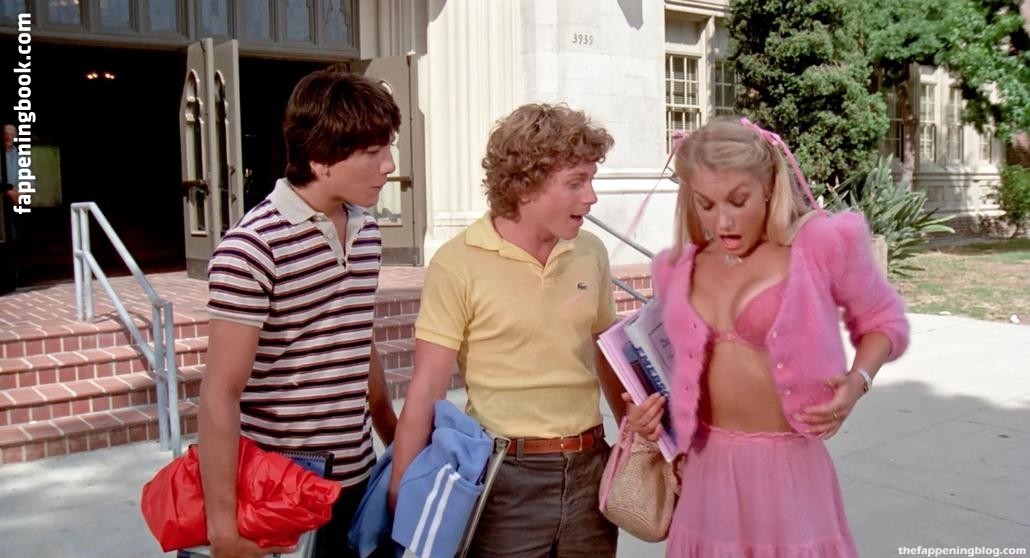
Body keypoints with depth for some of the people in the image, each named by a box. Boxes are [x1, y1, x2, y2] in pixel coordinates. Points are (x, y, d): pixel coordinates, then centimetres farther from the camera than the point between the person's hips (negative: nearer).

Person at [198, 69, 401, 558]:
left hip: (358, 478, 6)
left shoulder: (367, 232, 4)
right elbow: (221, 393, -17)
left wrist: (397, 444, 18)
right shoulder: (254, 247, -18)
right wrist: (222, 518, -18)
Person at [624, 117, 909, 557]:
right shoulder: (679, 269, 2)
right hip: (705, 467, 4)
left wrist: (858, 380, -15)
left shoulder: (821, 244, -10)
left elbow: (884, 320, 3)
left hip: (789, 465, -3)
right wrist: (650, 409, -1)